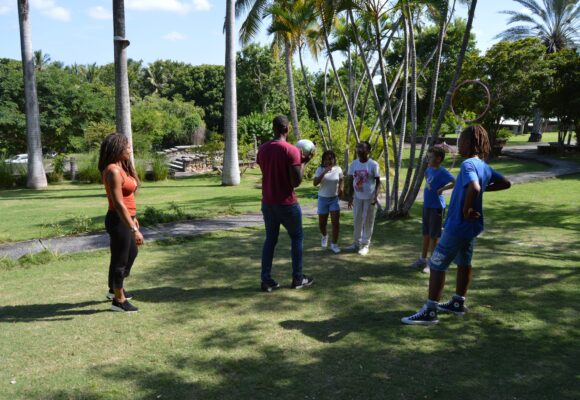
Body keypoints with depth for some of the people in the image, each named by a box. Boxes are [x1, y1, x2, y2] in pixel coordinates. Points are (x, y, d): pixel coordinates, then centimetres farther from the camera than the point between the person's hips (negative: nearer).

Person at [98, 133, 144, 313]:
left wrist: (133, 217, 23)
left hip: (125, 218, 11)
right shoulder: (113, 171, -21)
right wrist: (134, 229, -28)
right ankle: (118, 300, 19)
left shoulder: (121, 167, 10)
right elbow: (118, 203, -27)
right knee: (120, 259, 3)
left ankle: (115, 290, 42)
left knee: (131, 253, 26)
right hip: (119, 221, -11)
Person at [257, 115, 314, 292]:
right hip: (287, 203, -5)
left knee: (270, 239, 13)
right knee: (297, 237, 12)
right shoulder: (291, 150, -15)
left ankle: (266, 280, 11)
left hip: (267, 202, 5)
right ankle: (298, 279, 16)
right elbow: (296, 182, -16)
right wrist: (303, 162, -2)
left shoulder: (262, 149, 4)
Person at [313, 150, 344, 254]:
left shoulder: (338, 169, -5)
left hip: (335, 199, 0)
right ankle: (324, 235, 41)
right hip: (323, 199, 0)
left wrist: (341, 189, -10)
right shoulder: (320, 169, -10)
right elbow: (315, 183, -20)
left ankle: (334, 244, 3)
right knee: (322, 224, 8)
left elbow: (342, 180, 10)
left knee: (336, 222, -9)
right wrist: (324, 172, -29)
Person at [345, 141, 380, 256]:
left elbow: (378, 182, -6)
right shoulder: (353, 164, 3)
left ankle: (365, 245, 12)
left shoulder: (373, 164, -10)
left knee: (368, 221, 3)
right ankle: (356, 243, 23)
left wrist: (376, 196, -17)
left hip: (369, 197, -4)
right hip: (357, 197, 4)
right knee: (357, 221, 11)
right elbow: (351, 181, 8)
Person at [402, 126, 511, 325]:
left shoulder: (468, 164, -21)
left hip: (458, 226, -10)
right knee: (464, 263, 21)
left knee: (436, 265, -4)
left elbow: (474, 189, -39)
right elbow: (505, 183, 21)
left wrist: (466, 210, -25)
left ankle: (429, 312, -2)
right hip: (471, 227, 10)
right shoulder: (484, 166, 7)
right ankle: (458, 303, 35)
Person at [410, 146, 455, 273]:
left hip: (437, 207, -8)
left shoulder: (442, 172, -17)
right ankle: (422, 259, 30)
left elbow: (454, 182, -31)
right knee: (426, 233, 17)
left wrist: (442, 189, -27)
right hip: (427, 205, 8)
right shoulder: (429, 169, 7)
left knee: (434, 235, 0)